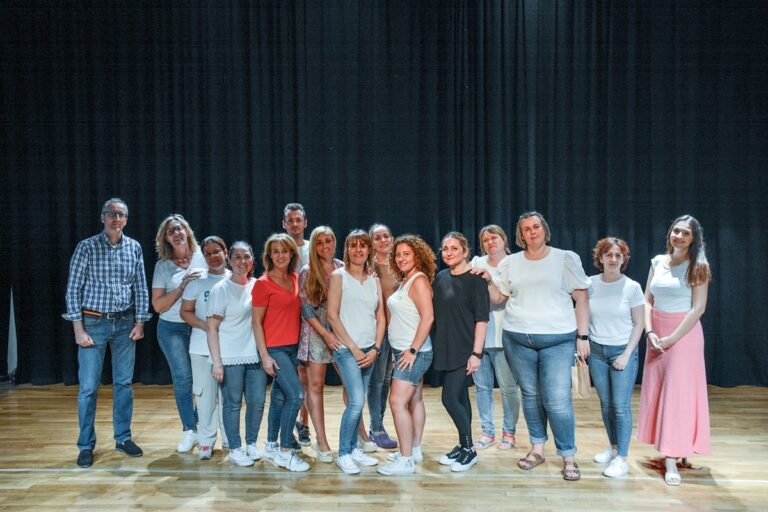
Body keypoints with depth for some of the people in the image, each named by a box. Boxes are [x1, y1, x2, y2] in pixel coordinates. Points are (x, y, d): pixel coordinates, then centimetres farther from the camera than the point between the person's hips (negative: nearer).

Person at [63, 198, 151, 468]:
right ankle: (86, 445, 16)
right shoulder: (87, 247, -6)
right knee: (88, 386, 2)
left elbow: (141, 288, 6)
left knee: (124, 383, 10)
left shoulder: (134, 248, 2)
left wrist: (140, 322, 1)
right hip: (94, 323, -3)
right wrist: (79, 329, -10)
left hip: (125, 324, 3)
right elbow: (73, 289, -6)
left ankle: (123, 438, 23)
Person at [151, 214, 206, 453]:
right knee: (183, 378, -2)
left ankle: (202, 426, 19)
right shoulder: (163, 266, 3)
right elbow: (158, 305, 0)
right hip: (173, 328, 0)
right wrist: (182, 286, -13)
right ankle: (190, 431, 13)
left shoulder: (202, 257, 1)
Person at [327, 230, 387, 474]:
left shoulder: (374, 280, 11)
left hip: (369, 350, 5)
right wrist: (354, 348, -10)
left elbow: (380, 317, 10)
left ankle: (353, 448, 24)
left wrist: (375, 348, -2)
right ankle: (343, 454, 4)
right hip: (347, 348, -5)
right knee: (356, 402, -12)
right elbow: (333, 316, -8)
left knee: (358, 402, 10)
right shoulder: (338, 276, -2)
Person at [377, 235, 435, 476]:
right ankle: (415, 450, 26)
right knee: (414, 400, 16)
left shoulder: (419, 281, -15)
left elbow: (428, 317, -23)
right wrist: (400, 351, 13)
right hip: (404, 352, 9)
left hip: (414, 353, -9)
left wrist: (413, 350, -21)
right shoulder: (405, 281, 13)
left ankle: (406, 460, -4)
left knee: (397, 401, -11)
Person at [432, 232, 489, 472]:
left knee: (450, 398, -8)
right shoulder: (441, 278, 8)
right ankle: (463, 447, 26)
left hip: (464, 350, -6)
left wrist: (476, 353, -17)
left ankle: (469, 450, 9)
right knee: (460, 398, 14)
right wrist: (436, 347, 12)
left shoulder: (475, 279, -9)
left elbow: (482, 319, -12)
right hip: (445, 350, 6)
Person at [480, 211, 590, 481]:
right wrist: (487, 280, -6)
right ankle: (537, 449, 28)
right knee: (530, 395, 12)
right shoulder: (511, 262, 8)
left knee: (558, 401, -6)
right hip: (517, 339, 3)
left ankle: (568, 457, 11)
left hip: (558, 340, -3)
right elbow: (498, 297, 12)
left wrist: (583, 336, -5)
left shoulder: (566, 259, 1)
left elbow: (581, 298, 0)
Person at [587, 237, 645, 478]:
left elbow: (638, 324, -3)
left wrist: (626, 355, -8)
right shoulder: (590, 284, 0)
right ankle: (613, 448, 27)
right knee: (605, 403, 10)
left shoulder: (632, 287, -6)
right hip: (597, 350, 3)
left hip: (623, 350, -2)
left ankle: (621, 459, 5)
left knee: (621, 406, -4)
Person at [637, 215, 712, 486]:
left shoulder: (698, 266, -5)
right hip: (657, 335, 5)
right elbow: (647, 301, 6)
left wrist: (672, 338, -14)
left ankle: (672, 460, -1)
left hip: (683, 333, -5)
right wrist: (650, 332, -6)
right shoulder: (658, 262, 6)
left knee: (678, 393, -4)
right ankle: (676, 449, 24)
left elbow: (698, 308, -11)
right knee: (655, 390, 8)